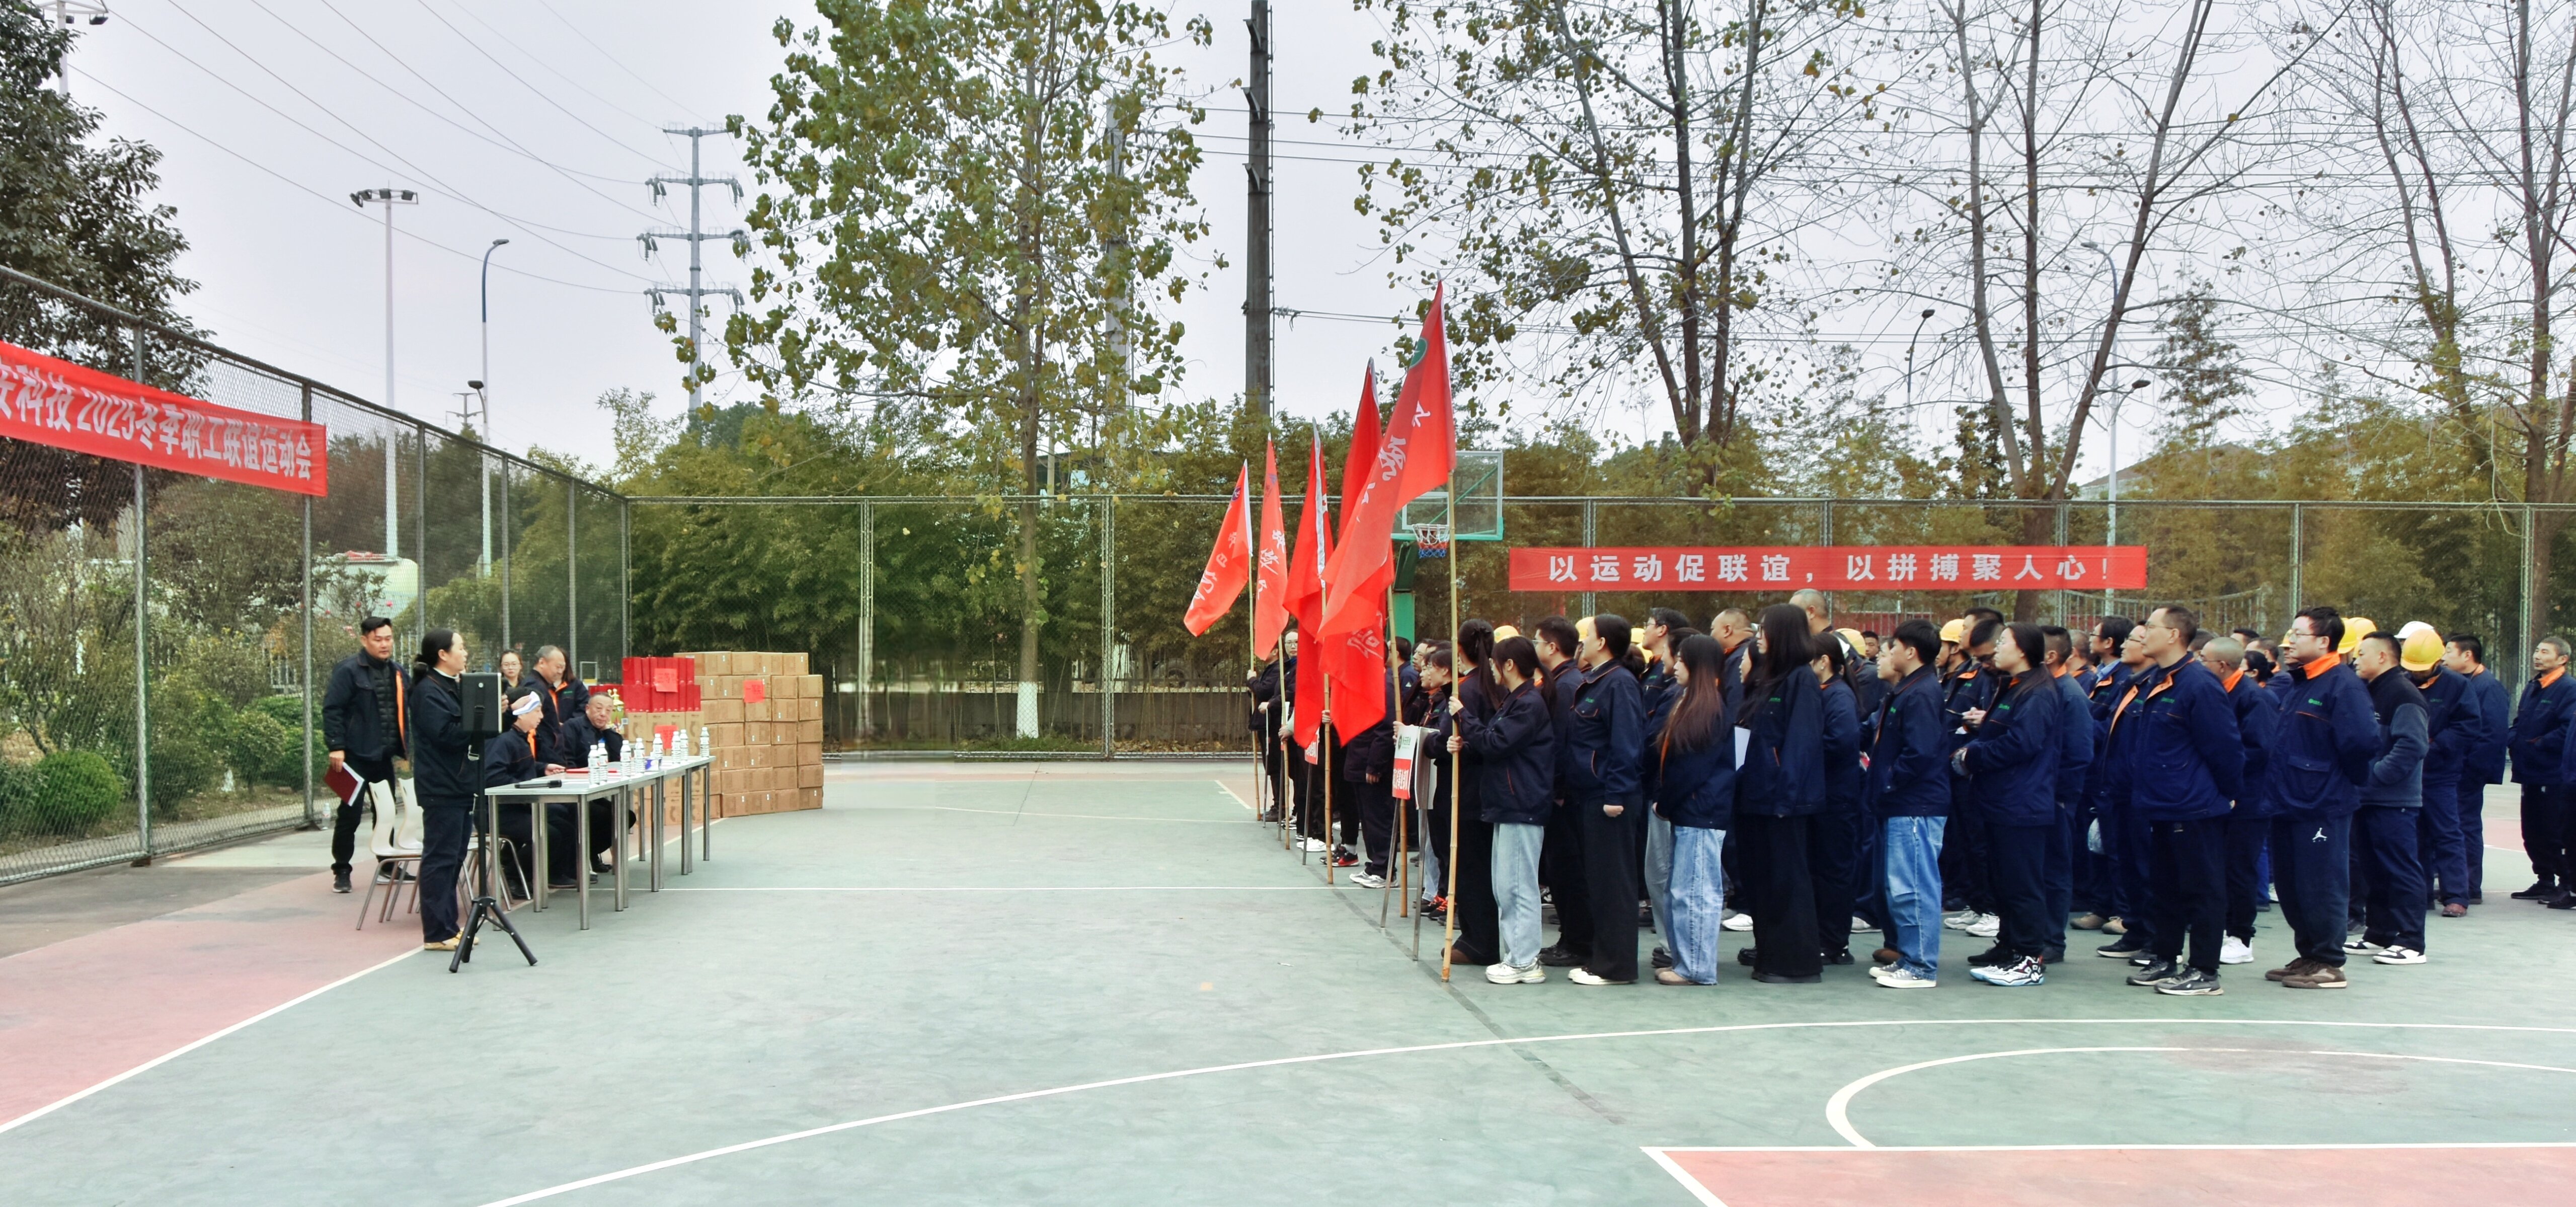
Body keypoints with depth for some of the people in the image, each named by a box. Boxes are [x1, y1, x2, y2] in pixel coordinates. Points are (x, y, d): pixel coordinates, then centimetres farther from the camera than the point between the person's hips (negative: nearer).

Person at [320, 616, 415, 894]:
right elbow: (332, 709, -13)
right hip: (356, 755, -6)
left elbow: (406, 712, 19)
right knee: (350, 814, -1)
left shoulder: (398, 673, 12)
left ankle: (387, 864, 23)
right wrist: (336, 746, -19)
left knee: (388, 812, 12)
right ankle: (341, 872, 8)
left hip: (386, 757, 6)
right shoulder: (349, 671, -9)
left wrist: (406, 748, 14)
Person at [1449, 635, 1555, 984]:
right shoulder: (1513, 701, 19)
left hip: (1523, 808, -11)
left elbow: (1496, 744, -21)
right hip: (1508, 806, 11)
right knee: (1505, 887, 13)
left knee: (1517, 886, -7)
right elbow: (1492, 751, 19)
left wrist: (1463, 716, -11)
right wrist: (1464, 746, 1)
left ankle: (1525, 963, -3)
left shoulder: (1529, 704, -14)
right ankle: (1514, 955, 18)